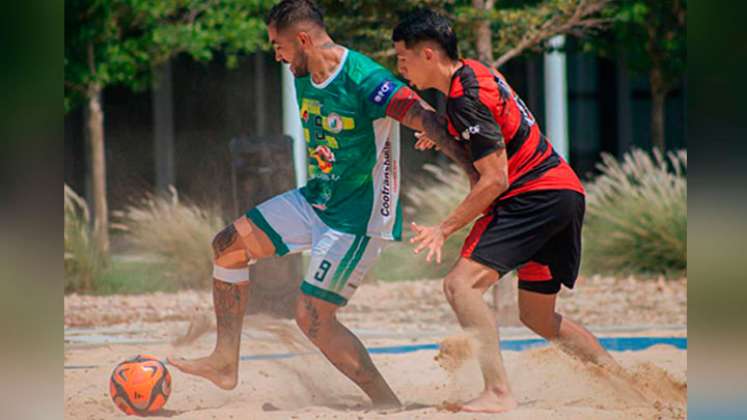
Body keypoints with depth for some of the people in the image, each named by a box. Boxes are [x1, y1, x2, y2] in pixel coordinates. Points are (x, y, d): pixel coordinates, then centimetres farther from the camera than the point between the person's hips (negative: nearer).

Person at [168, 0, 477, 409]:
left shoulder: (364, 79, -24)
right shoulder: (304, 79, 4)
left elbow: (426, 119, -32)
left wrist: (478, 173, -39)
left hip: (358, 217, -9)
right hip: (315, 200, 9)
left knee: (314, 319, -12)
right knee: (229, 244, 9)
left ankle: (387, 404, -1)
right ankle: (225, 363, 14)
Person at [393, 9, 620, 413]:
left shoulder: (465, 97, -16)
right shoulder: (472, 71, 13)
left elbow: (495, 179, -18)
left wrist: (444, 229, -14)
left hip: (535, 195, -10)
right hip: (565, 192, 10)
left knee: (461, 284, -19)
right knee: (538, 317, 19)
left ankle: (498, 392, -29)